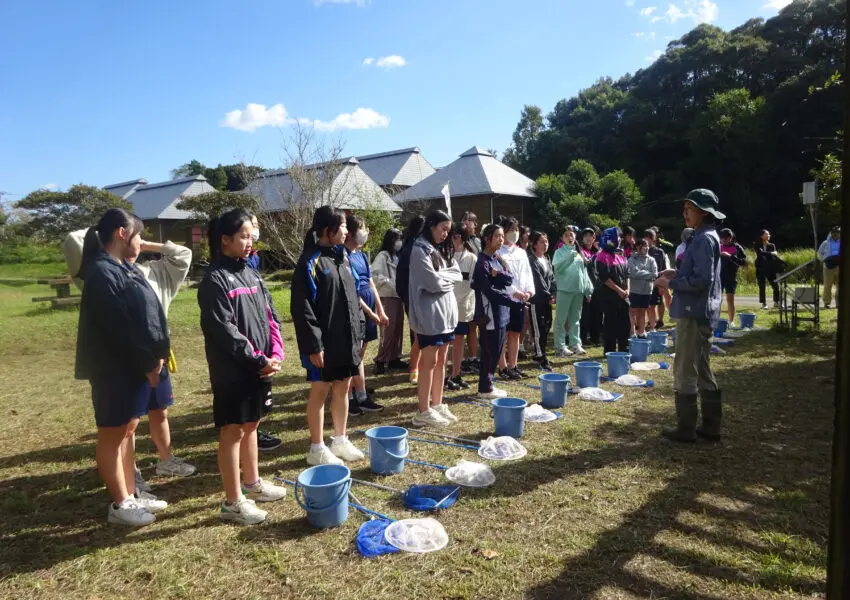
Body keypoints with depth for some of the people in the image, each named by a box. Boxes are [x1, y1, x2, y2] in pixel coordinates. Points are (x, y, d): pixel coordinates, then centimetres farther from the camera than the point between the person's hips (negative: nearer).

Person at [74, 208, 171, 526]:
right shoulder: (102, 273, -17)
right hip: (114, 368, -9)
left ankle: (131, 494, 28)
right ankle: (120, 504, 16)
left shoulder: (126, 269, 12)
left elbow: (148, 314, 11)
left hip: (136, 366, 9)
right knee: (112, 434, 4)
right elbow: (118, 327, -21)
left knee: (127, 430, 17)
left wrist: (155, 356, 2)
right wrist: (147, 363, -14)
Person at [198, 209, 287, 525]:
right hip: (232, 371, -7)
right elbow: (224, 330, -19)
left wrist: (275, 354, -4)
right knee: (233, 431, 1)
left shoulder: (251, 274, 11)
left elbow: (270, 317, 10)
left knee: (251, 425, 19)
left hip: (258, 367, 7)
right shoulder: (215, 279, -13)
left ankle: (252, 483, 34)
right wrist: (259, 360, -17)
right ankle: (232, 502, 13)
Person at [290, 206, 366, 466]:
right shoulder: (310, 261, -13)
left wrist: (359, 331, 13)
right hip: (325, 341, -7)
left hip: (347, 338, 8)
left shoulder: (342, 256, 12)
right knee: (320, 391, 4)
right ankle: (317, 448, 17)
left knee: (342, 389, 15)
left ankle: (340, 440, 29)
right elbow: (302, 307, -17)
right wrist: (313, 344, -20)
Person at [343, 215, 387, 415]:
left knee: (360, 355, 15)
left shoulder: (362, 255, 11)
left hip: (367, 312, 8)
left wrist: (380, 311, 11)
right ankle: (348, 399, 11)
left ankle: (361, 397, 24)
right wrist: (370, 313, -13)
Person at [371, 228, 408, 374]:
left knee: (398, 329, 9)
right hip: (387, 297, -7)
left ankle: (394, 358, 18)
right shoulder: (383, 256, -8)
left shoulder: (398, 256, 15)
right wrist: (389, 282, -15)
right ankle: (381, 360, 0)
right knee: (388, 330, -8)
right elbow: (374, 275, -18)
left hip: (398, 296, 7)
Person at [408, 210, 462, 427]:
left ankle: (437, 405, 22)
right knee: (429, 362, -3)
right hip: (429, 314, -8)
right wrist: (448, 277, -1)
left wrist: (441, 277, -8)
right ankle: (423, 411, 5)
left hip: (446, 312, 8)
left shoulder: (440, 250, 17)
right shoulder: (419, 250, -11)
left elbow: (457, 275, 8)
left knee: (441, 361, 12)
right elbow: (433, 282, -19)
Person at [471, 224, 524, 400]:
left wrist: (499, 275, -21)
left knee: (496, 351, 13)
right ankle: (485, 388, 9)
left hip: (501, 312, 8)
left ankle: (488, 385, 23)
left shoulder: (499, 260, 14)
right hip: (489, 313, -8)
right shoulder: (483, 262, -13)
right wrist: (517, 301, -20)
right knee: (490, 351, -2)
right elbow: (490, 291, -20)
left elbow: (510, 279, 1)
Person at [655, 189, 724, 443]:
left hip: (694, 313, -10)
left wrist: (671, 284, -12)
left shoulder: (703, 239, -15)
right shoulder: (707, 237, 17)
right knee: (702, 370, 14)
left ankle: (685, 428, 5)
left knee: (685, 372, -3)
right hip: (702, 313, 10)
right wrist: (677, 273, 11)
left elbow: (702, 280, -22)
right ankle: (710, 426, 22)